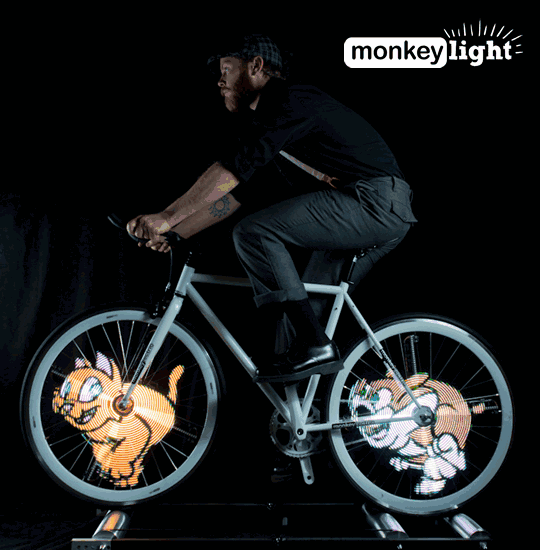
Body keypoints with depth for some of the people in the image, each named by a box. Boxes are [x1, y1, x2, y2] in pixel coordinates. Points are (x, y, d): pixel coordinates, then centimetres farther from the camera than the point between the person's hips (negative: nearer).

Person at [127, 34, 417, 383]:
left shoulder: (287, 102, -9)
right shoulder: (268, 121, 22)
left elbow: (230, 171, -19)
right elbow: (235, 193, 20)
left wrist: (166, 217, -17)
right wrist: (174, 234, 13)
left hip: (373, 201, -10)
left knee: (255, 233, -18)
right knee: (309, 311, 13)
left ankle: (313, 347, -17)